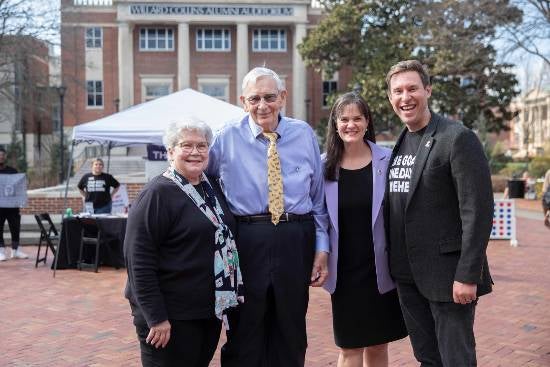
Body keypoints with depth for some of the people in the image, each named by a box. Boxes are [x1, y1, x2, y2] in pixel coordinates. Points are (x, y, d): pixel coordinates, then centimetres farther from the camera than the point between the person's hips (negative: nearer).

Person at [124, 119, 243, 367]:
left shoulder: (212, 187, 7)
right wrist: (156, 317, -20)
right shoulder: (157, 194, -14)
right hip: (172, 318, -7)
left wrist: (228, 295, 11)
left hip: (212, 309, 7)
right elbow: (139, 261, -18)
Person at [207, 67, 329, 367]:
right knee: (244, 334, 9)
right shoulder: (228, 137, 1)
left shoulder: (304, 134, 5)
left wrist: (322, 247, 4)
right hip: (246, 241, -1)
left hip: (296, 242, 2)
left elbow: (319, 196, 7)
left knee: (291, 334, 14)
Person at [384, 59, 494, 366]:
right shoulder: (400, 144, 11)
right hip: (408, 276, 7)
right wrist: (397, 267, 12)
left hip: (447, 275, -6)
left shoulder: (458, 138, -12)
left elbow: (478, 211, -16)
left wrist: (468, 275, -20)